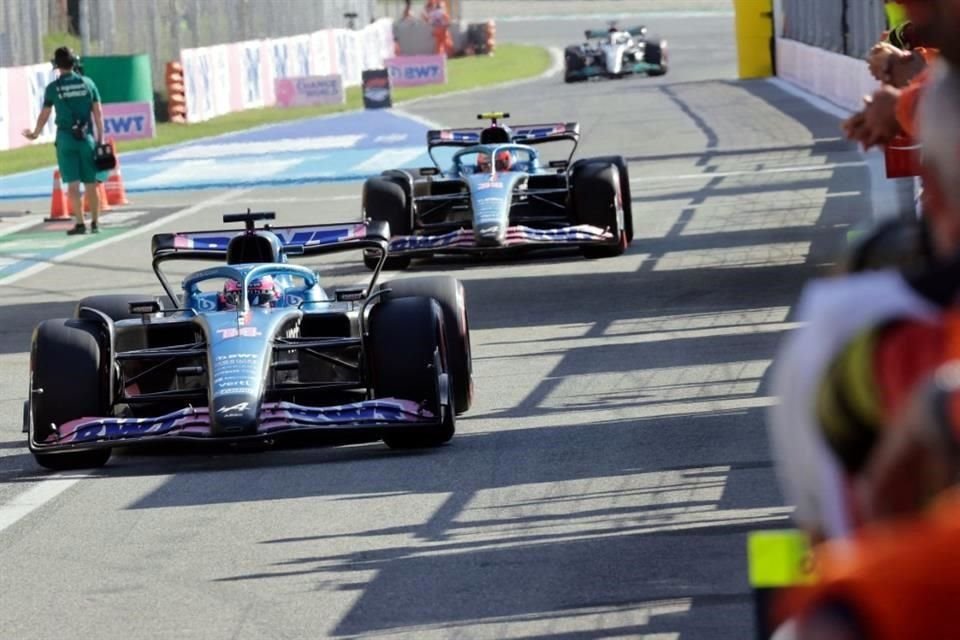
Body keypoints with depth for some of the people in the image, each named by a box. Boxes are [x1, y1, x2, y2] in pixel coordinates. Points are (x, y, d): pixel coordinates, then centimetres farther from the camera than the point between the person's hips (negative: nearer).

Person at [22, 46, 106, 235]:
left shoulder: (53, 88, -2)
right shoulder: (88, 83, 2)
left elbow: (44, 115, 2)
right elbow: (98, 113, 1)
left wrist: (35, 134, 19)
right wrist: (100, 138, 6)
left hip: (65, 137, -1)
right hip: (86, 136, 1)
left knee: (72, 183, -1)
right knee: (90, 183, 8)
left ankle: (80, 223, -6)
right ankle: (95, 222, 11)